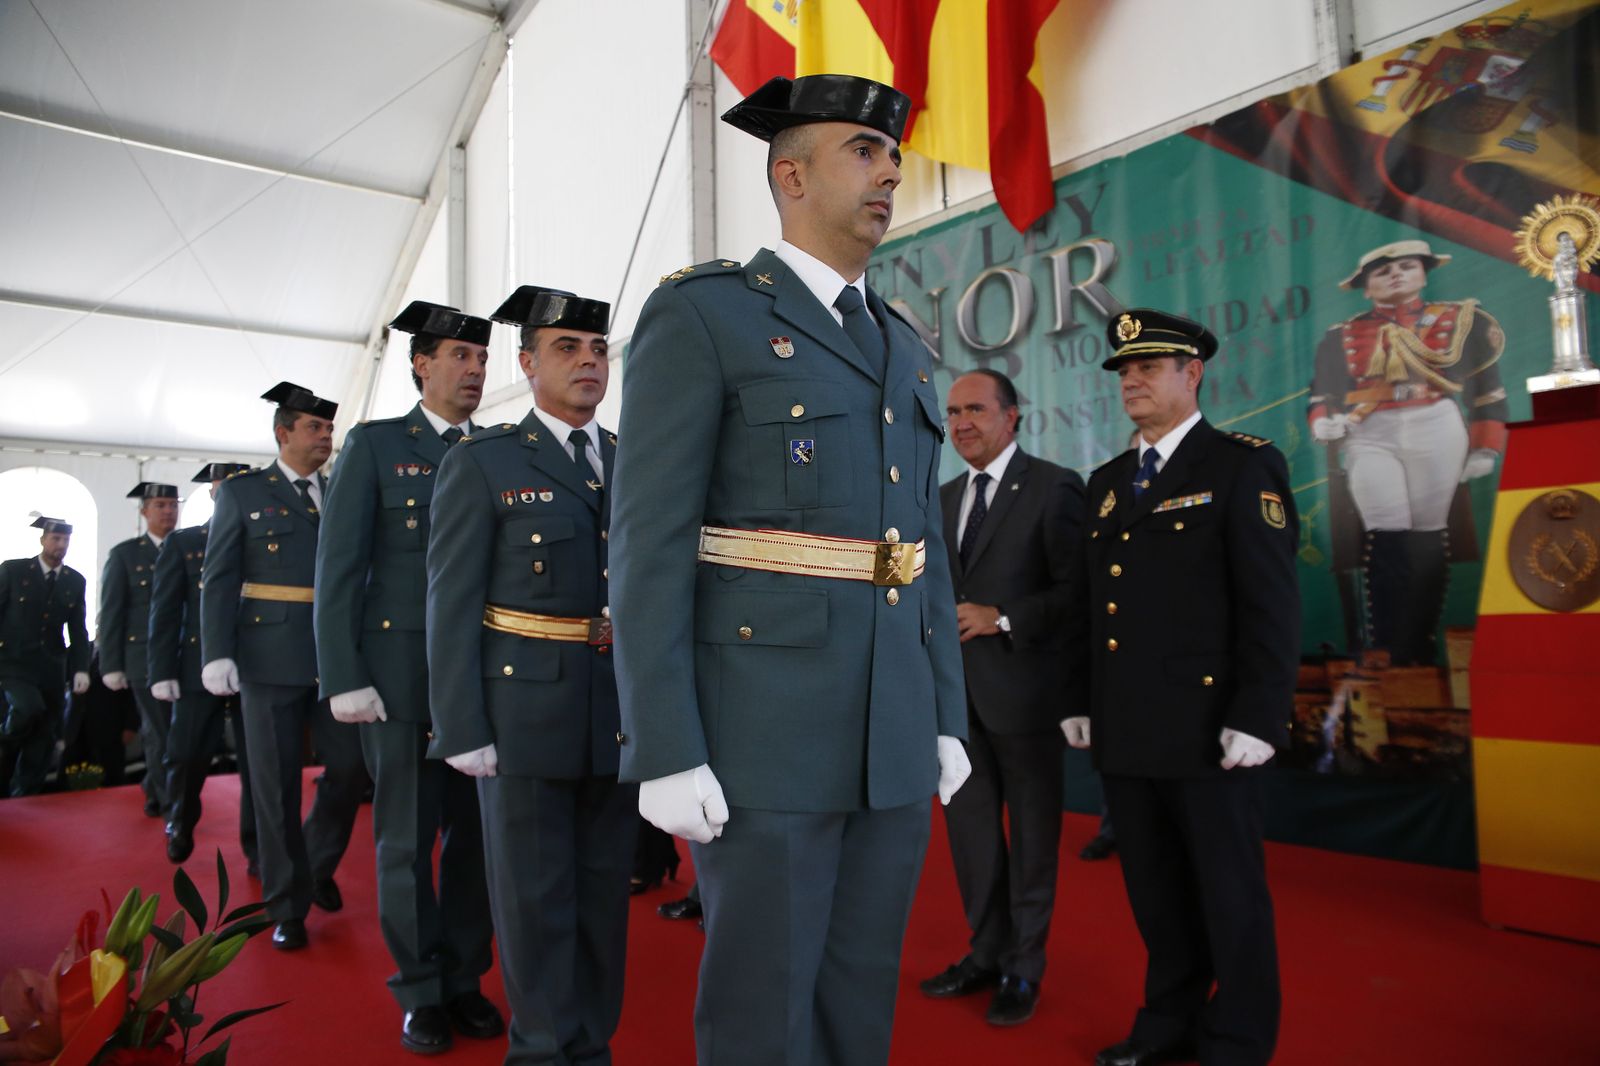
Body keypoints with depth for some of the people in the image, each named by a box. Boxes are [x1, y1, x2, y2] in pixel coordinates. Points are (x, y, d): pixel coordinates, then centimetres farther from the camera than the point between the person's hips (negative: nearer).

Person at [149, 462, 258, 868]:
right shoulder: (182, 543, 8)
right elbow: (164, 611, 2)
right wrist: (162, 672, -6)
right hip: (199, 669, 0)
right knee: (186, 757, 6)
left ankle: (257, 849, 11)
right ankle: (180, 826, 35)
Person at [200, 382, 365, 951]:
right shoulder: (242, 491, 3)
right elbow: (218, 578, -1)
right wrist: (217, 653, -11)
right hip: (270, 660, -3)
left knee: (350, 768, 2)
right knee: (276, 786, 4)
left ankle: (318, 864, 29)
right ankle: (287, 905, 18)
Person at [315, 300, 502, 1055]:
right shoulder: (375, 445, 1)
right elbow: (338, 568, -4)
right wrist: (344, 679, -10)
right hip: (401, 673, -3)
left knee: (474, 832, 10)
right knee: (407, 840, 7)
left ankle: (464, 979, 26)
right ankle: (420, 991, 23)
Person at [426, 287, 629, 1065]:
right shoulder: (481, 463, -2)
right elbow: (451, 606, -5)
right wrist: (462, 731, -10)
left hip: (621, 713, 4)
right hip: (523, 710, -4)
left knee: (605, 886, 13)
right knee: (535, 893, 6)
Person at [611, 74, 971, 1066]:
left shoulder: (904, 346, 18)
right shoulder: (702, 314, -4)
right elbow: (651, 544, -10)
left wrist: (947, 717, 13)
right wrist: (665, 755, -15)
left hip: (896, 733, 7)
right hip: (766, 729, -6)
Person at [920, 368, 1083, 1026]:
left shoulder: (1053, 488, -7)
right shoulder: (945, 497, 14)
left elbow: (1078, 589, -12)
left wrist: (1003, 618, -18)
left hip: (1022, 688, -6)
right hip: (957, 689, 6)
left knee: (1031, 831, 7)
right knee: (969, 826, 14)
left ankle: (1024, 966, 22)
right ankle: (987, 952, 30)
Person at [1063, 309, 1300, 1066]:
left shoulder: (1243, 466, -5)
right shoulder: (1107, 481, 15)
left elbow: (1273, 604, -11)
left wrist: (1257, 718, -17)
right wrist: (1078, 702, 11)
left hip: (1205, 726, -6)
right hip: (1123, 732, 6)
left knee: (1228, 893, 7)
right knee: (1154, 889, 16)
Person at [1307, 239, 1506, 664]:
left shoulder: (1460, 318, 14)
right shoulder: (1341, 336, 14)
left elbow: (1487, 388, 13)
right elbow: (1322, 394, 12)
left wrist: (1485, 449, 6)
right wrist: (1323, 422, -11)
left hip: (1436, 432, 1)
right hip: (1369, 439, 0)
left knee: (1429, 538, -1)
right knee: (1386, 537, -10)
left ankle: (1421, 648, 8)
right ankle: (1386, 652, -9)